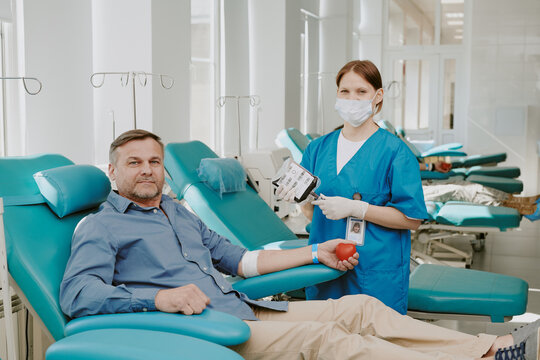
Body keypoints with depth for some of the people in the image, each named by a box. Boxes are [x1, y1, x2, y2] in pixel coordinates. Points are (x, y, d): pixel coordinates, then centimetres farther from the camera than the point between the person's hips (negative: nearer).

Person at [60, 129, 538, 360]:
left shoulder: (181, 215, 23)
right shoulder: (100, 228, 0)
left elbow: (239, 260, 27)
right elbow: (76, 294, -16)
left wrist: (314, 253, 25)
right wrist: (159, 297, -28)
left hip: (245, 313, 8)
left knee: (360, 307, -7)